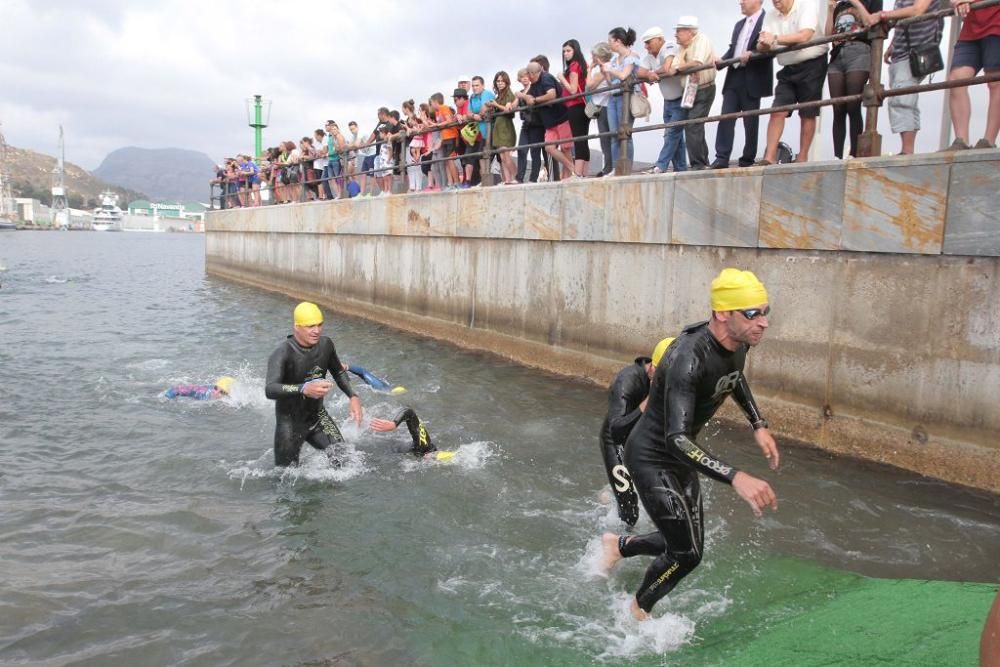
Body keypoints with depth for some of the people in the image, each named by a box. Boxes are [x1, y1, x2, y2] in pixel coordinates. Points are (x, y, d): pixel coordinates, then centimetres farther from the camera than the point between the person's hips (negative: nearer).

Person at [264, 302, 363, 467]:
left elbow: (338, 372, 12)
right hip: (290, 422, -4)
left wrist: (353, 396, -4)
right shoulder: (282, 353, -25)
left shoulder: (325, 344, -7)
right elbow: (270, 390, -39)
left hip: (318, 416, 5)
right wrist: (304, 389, -54)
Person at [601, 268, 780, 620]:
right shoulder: (688, 358, -35)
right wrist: (736, 478, -52)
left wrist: (758, 425, 10)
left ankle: (617, 545, 41)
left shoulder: (738, 343, -7)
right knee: (687, 553, -3)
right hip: (650, 457, -8)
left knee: (684, 544, 15)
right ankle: (637, 612, 24)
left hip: (682, 456, 8)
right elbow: (677, 439, -42)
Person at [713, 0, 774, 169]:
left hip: (753, 80, -6)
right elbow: (732, 49, 18)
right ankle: (722, 158, -7)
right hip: (733, 77, 7)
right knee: (726, 117, -4)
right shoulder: (739, 25, 23)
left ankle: (747, 160, 6)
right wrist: (721, 61, 1)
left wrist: (751, 55, -24)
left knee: (750, 122, -1)